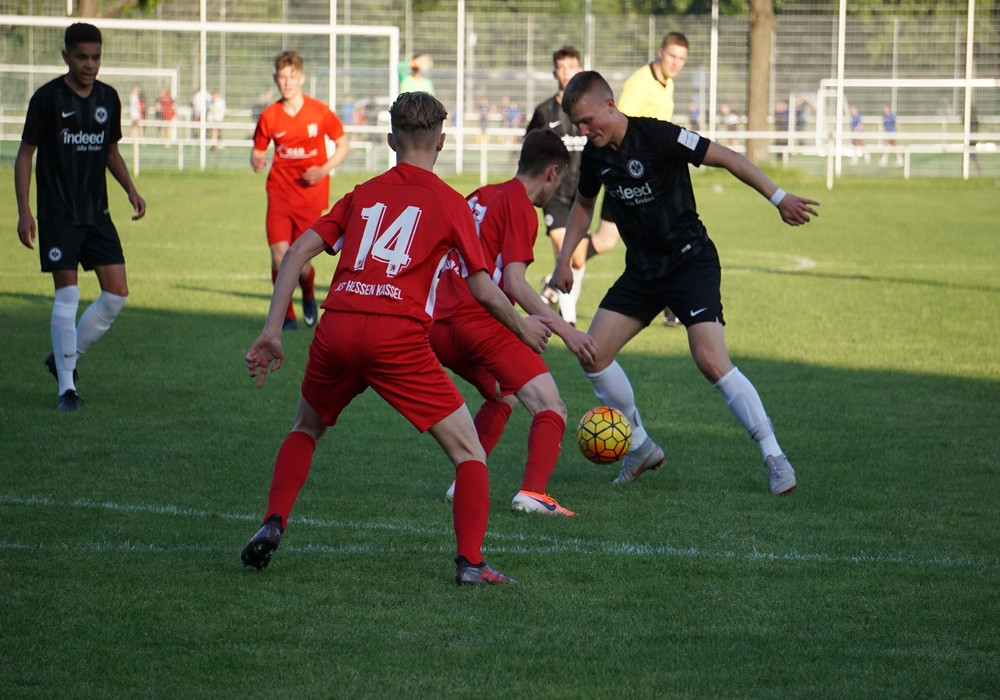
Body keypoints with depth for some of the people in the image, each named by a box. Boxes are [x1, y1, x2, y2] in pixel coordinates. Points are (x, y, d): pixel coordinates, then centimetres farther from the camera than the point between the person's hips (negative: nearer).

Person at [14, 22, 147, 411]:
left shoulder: (108, 98, 6)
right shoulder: (48, 98, -8)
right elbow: (25, 153, -3)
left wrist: (130, 189, 4)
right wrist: (24, 211, -9)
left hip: (96, 212, 5)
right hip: (57, 214, -5)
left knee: (117, 292, -1)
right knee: (67, 294, -9)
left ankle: (64, 357, 18)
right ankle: (66, 386, -2)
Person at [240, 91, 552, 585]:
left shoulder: (364, 194, 20)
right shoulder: (449, 203, 9)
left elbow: (297, 253, 11)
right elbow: (482, 290, 7)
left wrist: (271, 332, 11)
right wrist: (523, 327, 25)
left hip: (337, 327, 4)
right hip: (398, 337, -4)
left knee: (306, 429, 31)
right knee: (469, 452, 5)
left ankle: (273, 523, 15)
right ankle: (470, 562, -9)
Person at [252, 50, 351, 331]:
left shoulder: (320, 112, -6)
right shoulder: (269, 117, -2)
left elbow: (343, 145, 5)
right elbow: (258, 150, 10)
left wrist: (324, 169, -11)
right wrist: (257, 161, -15)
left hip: (311, 196, -1)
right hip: (280, 194, 1)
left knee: (300, 262, -2)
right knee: (279, 255, -14)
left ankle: (308, 296, 34)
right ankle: (287, 315, 4)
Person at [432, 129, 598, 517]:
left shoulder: (480, 197, 20)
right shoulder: (520, 207, -4)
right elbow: (514, 283, -13)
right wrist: (564, 330, -14)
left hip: (438, 325, 9)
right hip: (482, 323, -9)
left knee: (501, 397, 30)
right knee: (551, 410, -8)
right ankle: (532, 492, -27)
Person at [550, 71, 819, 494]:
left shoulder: (656, 137, -19)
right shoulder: (594, 155, 2)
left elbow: (727, 158, -16)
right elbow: (584, 205, 22)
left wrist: (778, 197, -21)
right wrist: (564, 258, 15)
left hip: (690, 262, -7)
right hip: (642, 269, 7)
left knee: (711, 361, -22)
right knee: (594, 354, -2)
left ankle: (774, 456, -14)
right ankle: (640, 447, 16)